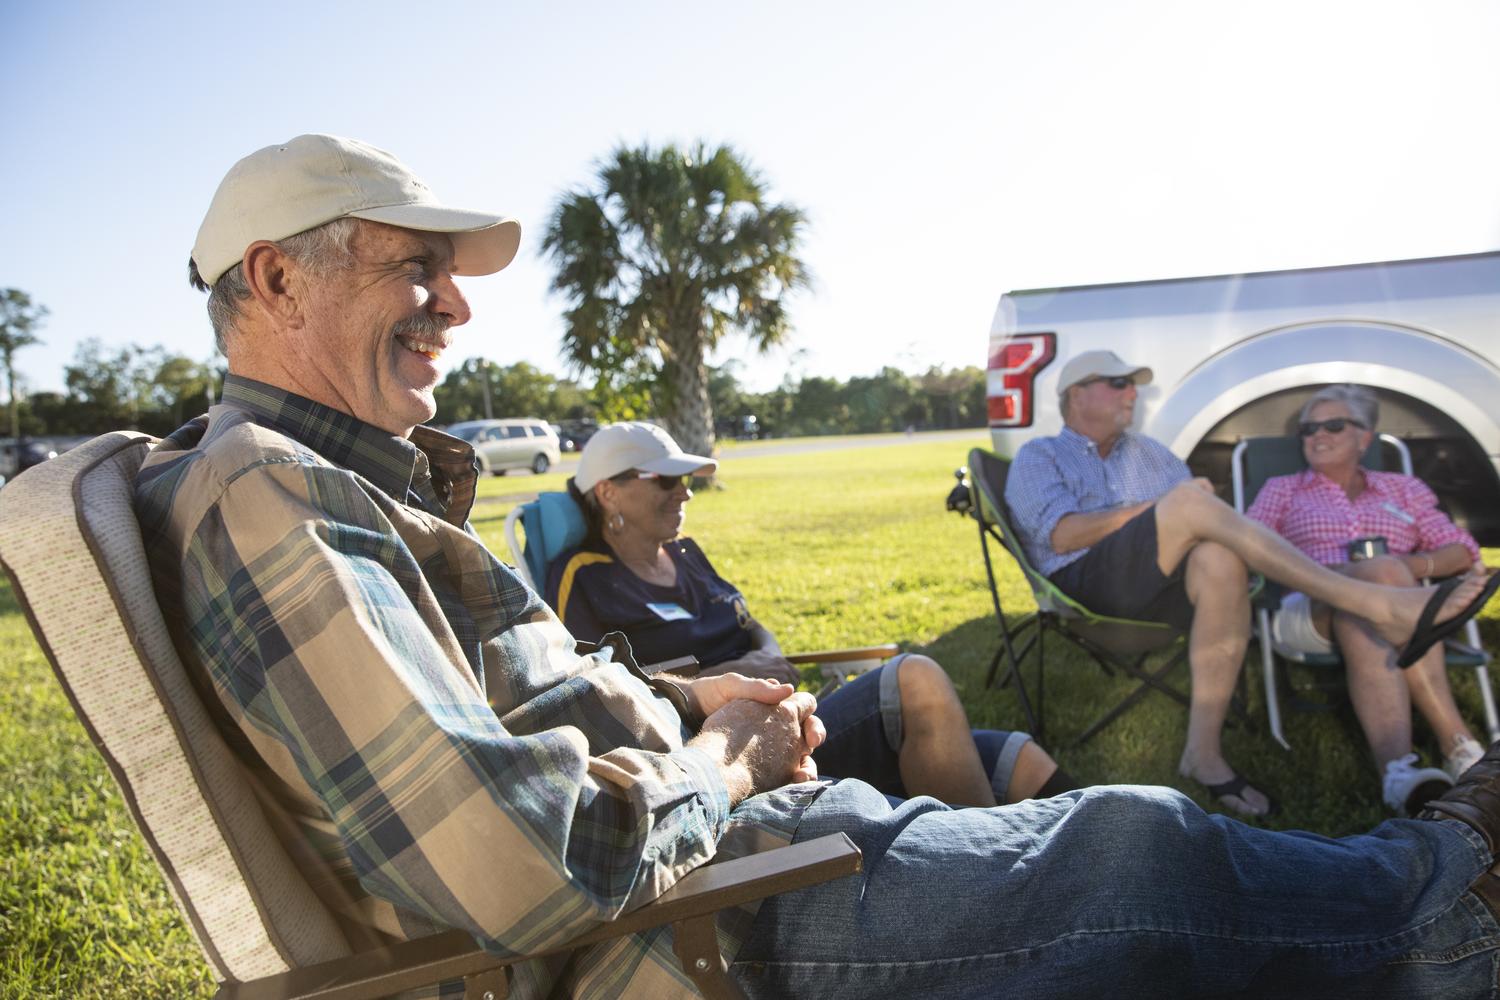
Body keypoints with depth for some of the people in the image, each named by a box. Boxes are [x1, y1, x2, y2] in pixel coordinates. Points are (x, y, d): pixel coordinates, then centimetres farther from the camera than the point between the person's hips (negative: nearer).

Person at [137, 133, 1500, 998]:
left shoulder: (331, 475, 13)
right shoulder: (264, 496, -22)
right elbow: (508, 867, -32)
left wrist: (682, 701, 6)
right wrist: (718, 765, -13)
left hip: (679, 841, 10)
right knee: (1146, 853, -4)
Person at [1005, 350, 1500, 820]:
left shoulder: (1147, 451, 30)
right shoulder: (1038, 456, 14)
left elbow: (1204, 527, 17)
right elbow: (1061, 535, -5)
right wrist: (1163, 508, -7)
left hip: (1159, 588, 5)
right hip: (1085, 582, -4)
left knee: (1221, 561, -32)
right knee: (1190, 500, -29)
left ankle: (1203, 750, -30)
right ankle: (1377, 606, -31)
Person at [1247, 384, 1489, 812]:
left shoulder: (1403, 488, 29)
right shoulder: (1282, 489, 26)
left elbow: (1465, 551, 20)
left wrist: (1419, 564, -5)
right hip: (1307, 613, -1)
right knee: (1383, 572, -36)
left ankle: (1395, 766, -55)